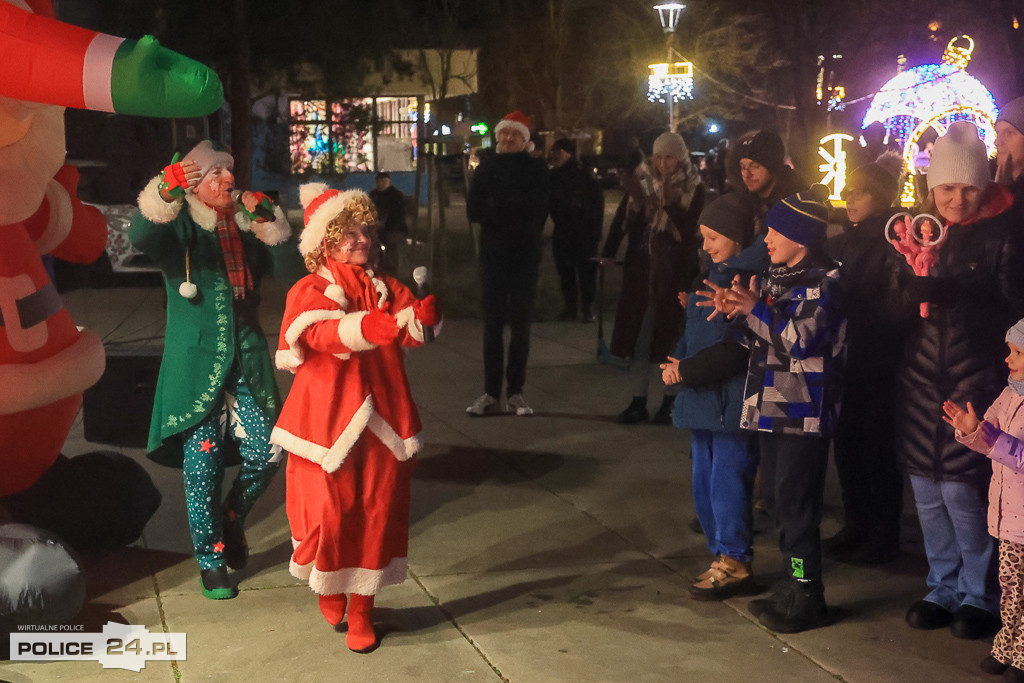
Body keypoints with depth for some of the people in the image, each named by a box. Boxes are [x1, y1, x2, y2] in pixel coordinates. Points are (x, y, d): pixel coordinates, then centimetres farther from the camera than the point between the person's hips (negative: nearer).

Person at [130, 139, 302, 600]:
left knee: (266, 454, -1)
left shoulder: (246, 227, 13)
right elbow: (141, 237, -23)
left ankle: (232, 520, 28)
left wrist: (270, 222, -9)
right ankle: (211, 561, 14)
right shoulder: (182, 226, -2)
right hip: (197, 362, -4)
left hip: (248, 362, 4)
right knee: (203, 463, -3)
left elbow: (286, 268, 4)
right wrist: (164, 193, -41)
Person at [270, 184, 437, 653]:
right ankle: (328, 583, 29)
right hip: (328, 418, -3)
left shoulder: (387, 289, 9)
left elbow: (412, 327, -9)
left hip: (381, 420, 3)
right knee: (328, 511, -4)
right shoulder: (310, 291, -2)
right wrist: (371, 327, -42)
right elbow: (326, 333, -23)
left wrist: (421, 315, -33)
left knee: (377, 512, 5)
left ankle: (361, 610, 21)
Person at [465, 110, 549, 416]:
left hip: (525, 256, -2)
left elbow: (539, 211, -6)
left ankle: (516, 391, 8)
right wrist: (514, 215, -9)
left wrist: (496, 210, -6)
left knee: (520, 325, 2)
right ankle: (491, 393, 6)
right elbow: (474, 210, -1)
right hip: (493, 254, 2)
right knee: (492, 325, 3)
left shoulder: (536, 169, 2)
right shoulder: (486, 168, 8)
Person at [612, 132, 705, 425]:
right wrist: (635, 202, -14)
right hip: (643, 269, 3)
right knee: (638, 334, 3)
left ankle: (670, 402, 13)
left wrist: (670, 203, -21)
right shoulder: (643, 180, 5)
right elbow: (629, 222, 5)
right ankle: (638, 401, 10)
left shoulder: (693, 189, -3)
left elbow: (689, 229, -11)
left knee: (671, 335, 3)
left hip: (675, 272, -3)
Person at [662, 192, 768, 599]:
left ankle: (734, 563, 11)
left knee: (727, 482, -3)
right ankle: (724, 558, 27)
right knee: (704, 485, 15)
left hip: (732, 400, -9)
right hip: (701, 397, 9)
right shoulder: (712, 274, 13)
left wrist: (689, 371, -19)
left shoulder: (751, 280, -15)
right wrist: (677, 361, -1)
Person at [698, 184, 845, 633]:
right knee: (777, 498, 16)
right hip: (771, 407, 9)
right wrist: (736, 310, -3)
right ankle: (791, 585, 29)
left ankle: (806, 599, 7)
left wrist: (755, 309, -19)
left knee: (795, 503, -4)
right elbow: (759, 339, 16)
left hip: (805, 411, -9)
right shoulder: (774, 276, 12)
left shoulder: (824, 284, -13)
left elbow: (800, 340, -23)